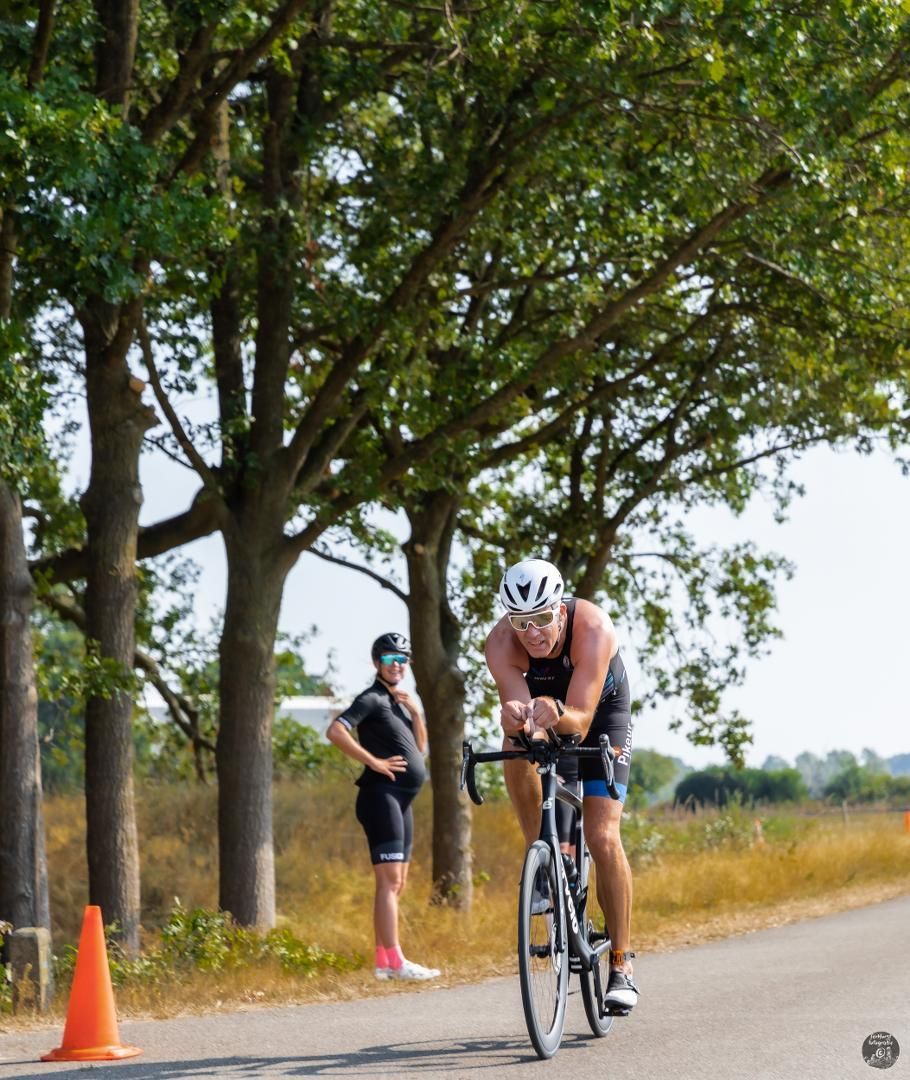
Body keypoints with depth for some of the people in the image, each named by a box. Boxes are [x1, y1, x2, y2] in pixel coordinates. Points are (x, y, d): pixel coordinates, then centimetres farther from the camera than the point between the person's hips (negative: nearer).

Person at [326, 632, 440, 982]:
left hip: (401, 799, 10)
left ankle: (383, 961, 15)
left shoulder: (398, 701, 20)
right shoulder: (372, 699, -7)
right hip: (381, 795, -10)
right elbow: (335, 731, -22)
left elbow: (419, 747, 18)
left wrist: (415, 713, 3)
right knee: (389, 881, -14)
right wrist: (374, 762, -19)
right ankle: (395, 962, -17)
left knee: (397, 884, 11)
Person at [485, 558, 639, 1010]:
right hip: (542, 700, 2)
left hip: (602, 708, -2)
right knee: (517, 750, -34)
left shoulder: (593, 628, -38)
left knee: (603, 837, -15)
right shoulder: (500, 643, -31)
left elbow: (580, 721, -41)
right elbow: (517, 709, -36)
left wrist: (557, 713, -62)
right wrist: (517, 718, -59)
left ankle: (621, 964, -6)